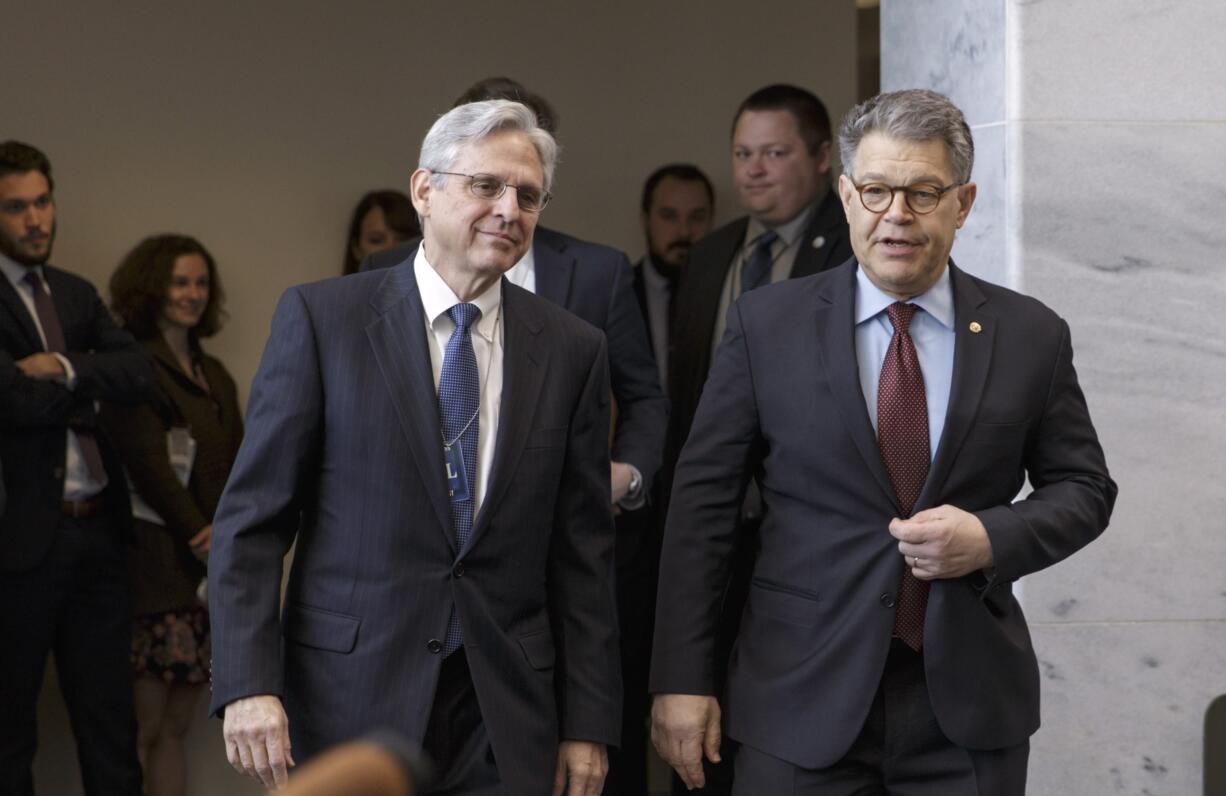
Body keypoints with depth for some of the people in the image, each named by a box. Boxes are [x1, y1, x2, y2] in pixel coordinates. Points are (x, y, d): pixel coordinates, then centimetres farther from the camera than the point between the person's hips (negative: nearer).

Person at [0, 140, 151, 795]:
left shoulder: (77, 295, 15)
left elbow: (138, 375, 2)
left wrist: (65, 368, -14)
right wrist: (90, 388, -4)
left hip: (97, 529, 7)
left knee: (110, 717, 9)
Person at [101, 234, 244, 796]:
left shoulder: (214, 376, 20)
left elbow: (237, 467, 14)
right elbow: (147, 464, -10)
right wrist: (201, 536, -10)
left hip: (210, 568, 7)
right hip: (156, 564, -7)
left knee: (175, 727, 7)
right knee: (144, 726, -8)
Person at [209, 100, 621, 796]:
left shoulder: (573, 350, 6)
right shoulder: (321, 318, -2)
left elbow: (583, 550, 7)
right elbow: (252, 516, -3)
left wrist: (589, 722, 3)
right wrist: (248, 683, -12)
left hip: (505, 723, 2)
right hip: (348, 707, -2)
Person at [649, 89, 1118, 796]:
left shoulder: (1031, 335, 4)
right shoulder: (767, 325, 1)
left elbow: (1084, 488, 10)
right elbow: (703, 503, 0)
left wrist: (992, 538, -11)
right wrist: (682, 679, -4)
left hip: (969, 710, 1)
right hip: (805, 704, -1)